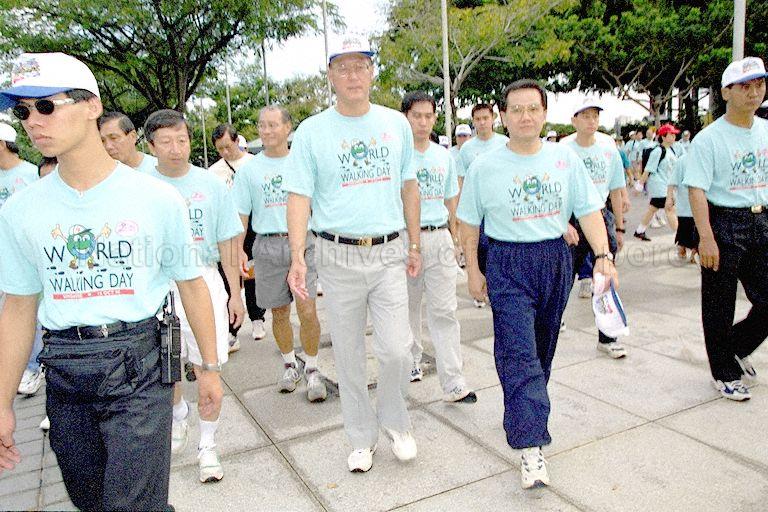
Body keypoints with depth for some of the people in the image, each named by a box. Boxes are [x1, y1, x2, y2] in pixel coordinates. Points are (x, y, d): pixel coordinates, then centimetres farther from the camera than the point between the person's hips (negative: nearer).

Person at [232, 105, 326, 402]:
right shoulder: (249, 169, 8)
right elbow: (240, 213, 9)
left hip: (303, 242, -1)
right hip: (268, 246, 2)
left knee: (307, 311, -9)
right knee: (279, 312, 10)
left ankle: (312, 370, 10)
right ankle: (290, 365, 30)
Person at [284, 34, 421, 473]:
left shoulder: (396, 124, 7)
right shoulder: (312, 131, 0)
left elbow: (409, 187, 14)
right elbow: (299, 196, -3)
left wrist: (415, 246, 13)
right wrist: (298, 257, -15)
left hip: (389, 252, 1)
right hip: (338, 255, -1)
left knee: (396, 350, -3)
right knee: (349, 355, 9)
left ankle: (395, 420, 27)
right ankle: (363, 437, 29)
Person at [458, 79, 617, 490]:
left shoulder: (566, 158, 3)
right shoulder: (484, 167, -2)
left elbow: (589, 210, 3)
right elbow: (469, 222, 4)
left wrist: (603, 255, -9)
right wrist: (473, 271, 1)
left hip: (556, 261, 4)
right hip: (508, 265, -3)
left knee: (543, 349, 15)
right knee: (519, 355, -12)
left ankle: (525, 415, 38)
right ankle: (531, 447, -11)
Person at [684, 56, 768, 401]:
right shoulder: (708, 138, -9)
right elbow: (697, 189, -15)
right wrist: (706, 238, -22)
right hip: (723, 221, -6)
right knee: (719, 306, 5)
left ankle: (736, 348, 34)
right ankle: (725, 373, 22)